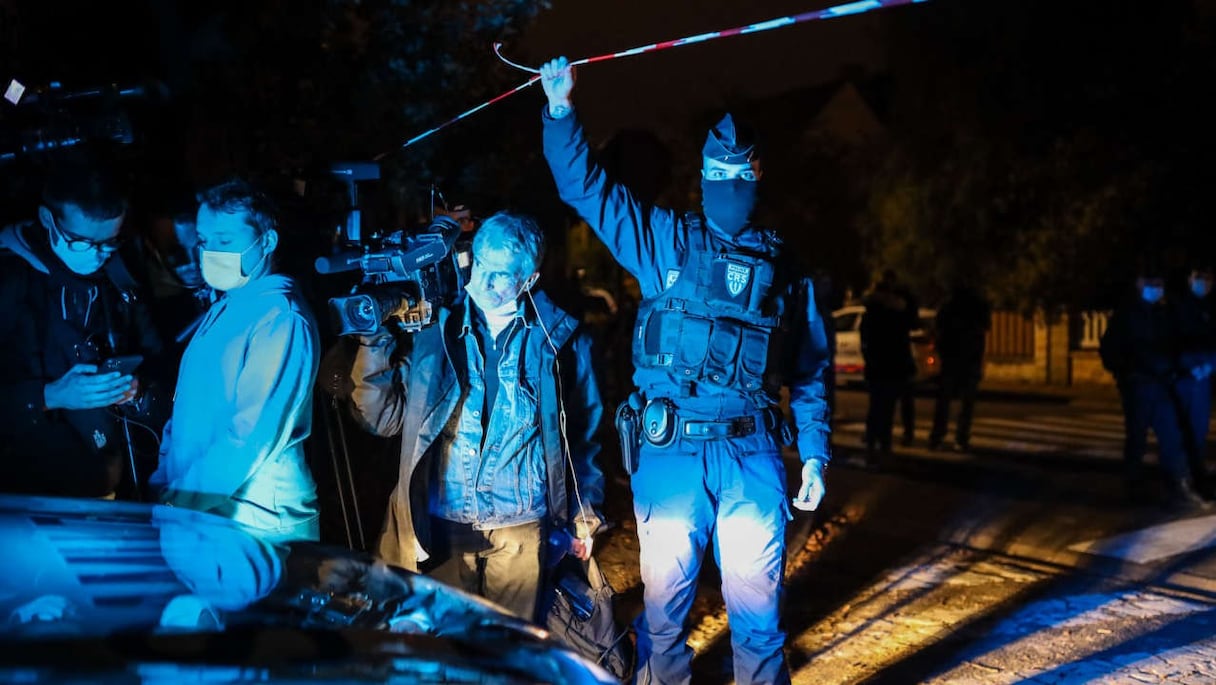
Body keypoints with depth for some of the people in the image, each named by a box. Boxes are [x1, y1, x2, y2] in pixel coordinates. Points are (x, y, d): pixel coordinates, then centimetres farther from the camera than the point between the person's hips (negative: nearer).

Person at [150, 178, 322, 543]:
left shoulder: (280, 318, -15)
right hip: (200, 511, 8)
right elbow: (189, 411, 16)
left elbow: (255, 434, -21)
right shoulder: (220, 311, 14)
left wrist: (180, 500, -18)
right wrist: (163, 484, 6)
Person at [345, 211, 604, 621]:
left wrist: (584, 517, 4)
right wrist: (374, 342, -13)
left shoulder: (559, 338, -1)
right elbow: (382, 418, -1)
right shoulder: (435, 329, 1)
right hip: (443, 525, 1)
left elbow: (583, 434, 7)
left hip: (522, 528, -1)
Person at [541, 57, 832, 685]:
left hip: (752, 452, 1)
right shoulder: (664, 241, 9)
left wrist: (814, 454, 8)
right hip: (669, 450, -1)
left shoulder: (784, 268, 13)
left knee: (757, 609, 4)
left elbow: (811, 369, 14)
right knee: (665, 602, 6)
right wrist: (561, 112, -7)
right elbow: (585, 186, 6)